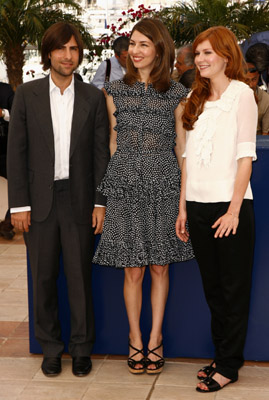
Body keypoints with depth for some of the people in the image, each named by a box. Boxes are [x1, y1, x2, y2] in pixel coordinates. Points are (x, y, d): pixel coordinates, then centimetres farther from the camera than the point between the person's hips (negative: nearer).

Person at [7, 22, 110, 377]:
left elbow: (101, 153, 4)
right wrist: (19, 204, -5)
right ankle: (51, 347, 22)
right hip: (39, 200, 0)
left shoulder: (93, 97, 4)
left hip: (79, 201, 0)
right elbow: (16, 152, 0)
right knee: (43, 278, 8)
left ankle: (82, 348, 19)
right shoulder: (27, 95, 3)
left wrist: (100, 202, -3)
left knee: (80, 277, 5)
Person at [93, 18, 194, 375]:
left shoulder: (176, 94, 4)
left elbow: (181, 146, 7)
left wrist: (188, 190, 2)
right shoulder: (115, 91, 6)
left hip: (163, 184, 0)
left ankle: (155, 337, 20)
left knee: (159, 267, 7)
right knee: (133, 270, 3)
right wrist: (119, 179, 10)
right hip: (126, 184, 0)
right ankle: (136, 339, 19)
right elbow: (113, 142, 12)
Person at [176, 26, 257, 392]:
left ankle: (229, 366, 12)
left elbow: (245, 156, -9)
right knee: (212, 288, 13)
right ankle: (221, 357, 24)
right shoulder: (197, 99, 14)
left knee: (234, 289, 3)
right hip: (198, 206, 6)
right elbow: (188, 156, 13)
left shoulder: (241, 94, -4)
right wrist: (183, 207, 9)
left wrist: (234, 210, -14)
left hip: (229, 206, -6)